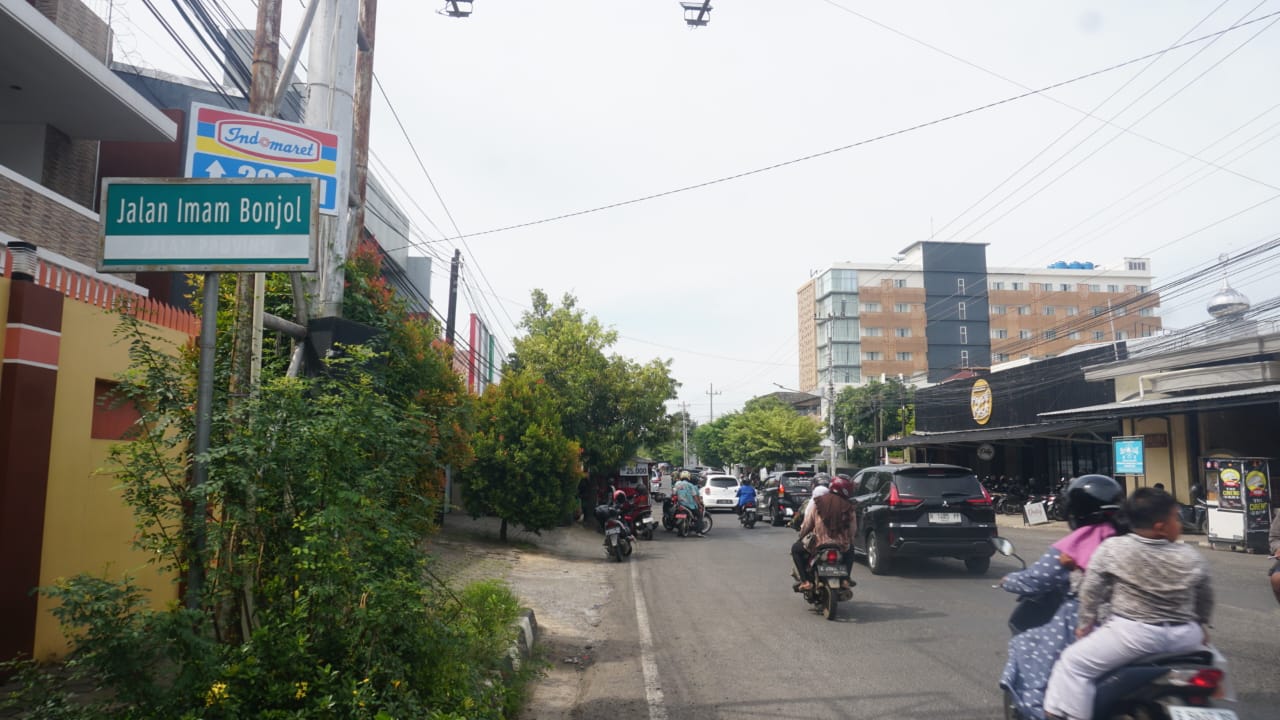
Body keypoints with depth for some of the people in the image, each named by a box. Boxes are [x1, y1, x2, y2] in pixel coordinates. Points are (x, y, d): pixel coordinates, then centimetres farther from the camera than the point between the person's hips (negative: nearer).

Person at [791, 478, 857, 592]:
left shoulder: (817, 503, -2)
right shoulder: (848, 507, -1)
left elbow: (807, 524, 2)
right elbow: (853, 531, 3)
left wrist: (801, 535, 21)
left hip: (818, 544, -2)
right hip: (841, 546, 2)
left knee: (796, 549, 21)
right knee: (849, 550, 38)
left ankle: (805, 581, 5)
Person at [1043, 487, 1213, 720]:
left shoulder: (1111, 548, -10)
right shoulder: (1192, 557, 0)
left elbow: (1091, 589, -6)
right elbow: (1205, 598, 13)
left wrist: (1085, 623, 8)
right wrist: (1200, 625, 32)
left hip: (1134, 633, -4)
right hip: (1184, 636, 5)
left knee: (1074, 662, 4)